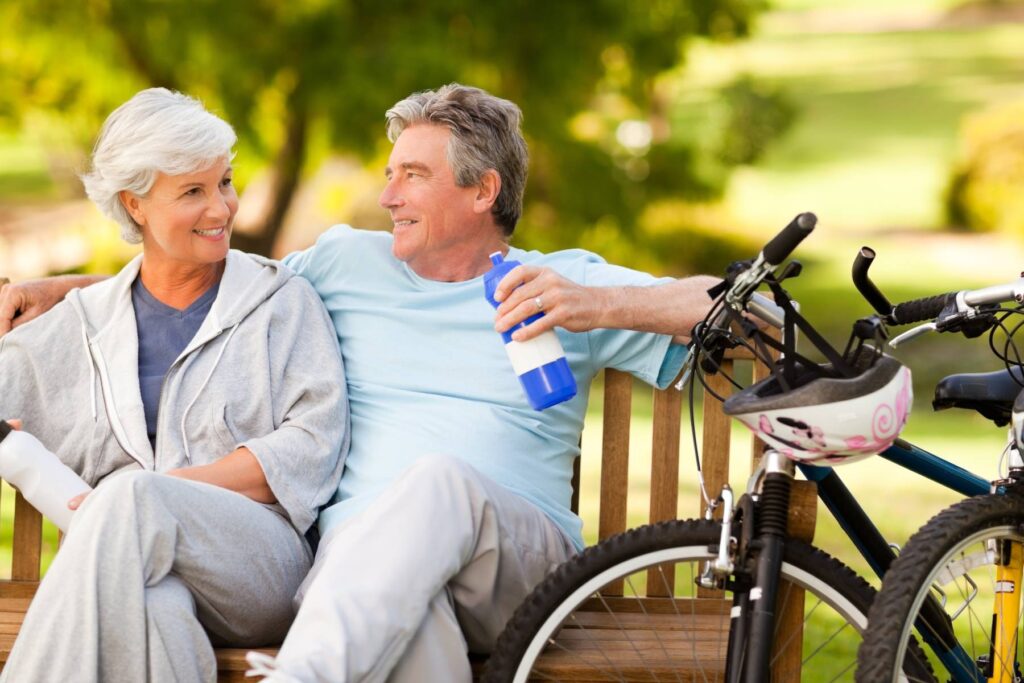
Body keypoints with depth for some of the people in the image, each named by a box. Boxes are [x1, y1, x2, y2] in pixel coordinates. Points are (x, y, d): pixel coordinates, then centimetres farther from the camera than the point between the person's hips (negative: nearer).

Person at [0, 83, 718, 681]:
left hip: (518, 562, -1)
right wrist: (59, 289, 27)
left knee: (440, 480, -39)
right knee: (411, 617, -40)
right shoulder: (348, 263, 24)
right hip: (357, 547, 1)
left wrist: (599, 307, -11)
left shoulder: (563, 282, 15)